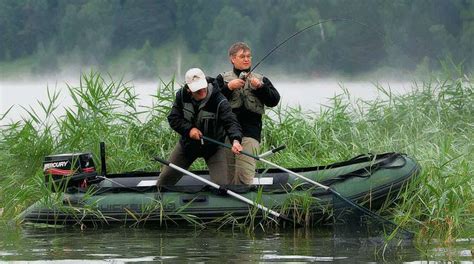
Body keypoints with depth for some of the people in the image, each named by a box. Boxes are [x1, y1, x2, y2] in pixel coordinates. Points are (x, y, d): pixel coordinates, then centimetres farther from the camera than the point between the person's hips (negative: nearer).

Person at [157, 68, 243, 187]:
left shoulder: (219, 101, -27)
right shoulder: (182, 95, -14)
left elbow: (231, 122, -37)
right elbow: (173, 118, -9)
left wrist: (236, 140, -57)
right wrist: (188, 129, -26)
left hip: (213, 146, -3)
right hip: (188, 142, 3)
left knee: (221, 184, -16)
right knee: (165, 178, 9)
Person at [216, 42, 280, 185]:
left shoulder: (261, 80, 16)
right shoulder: (223, 78, 13)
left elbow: (274, 100, 4)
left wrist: (259, 87, -8)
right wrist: (229, 87, -10)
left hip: (250, 132, -1)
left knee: (245, 172, -14)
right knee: (228, 171, 2)